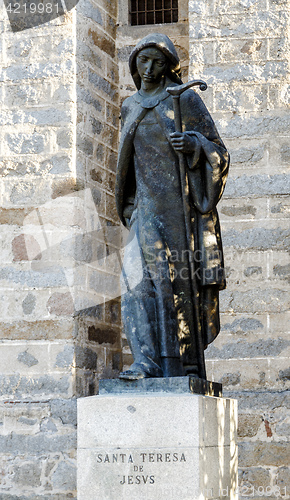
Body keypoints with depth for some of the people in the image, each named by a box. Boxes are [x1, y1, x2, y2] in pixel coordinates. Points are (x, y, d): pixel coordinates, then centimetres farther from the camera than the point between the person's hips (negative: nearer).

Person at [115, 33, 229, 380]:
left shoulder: (185, 100, 1)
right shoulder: (130, 108, 18)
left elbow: (217, 150, 0)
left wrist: (192, 145, -22)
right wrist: (130, 207, 19)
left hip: (181, 200, -5)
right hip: (148, 205, 5)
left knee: (179, 278, -6)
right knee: (140, 274, -12)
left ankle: (184, 364, 0)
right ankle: (148, 361, -18)